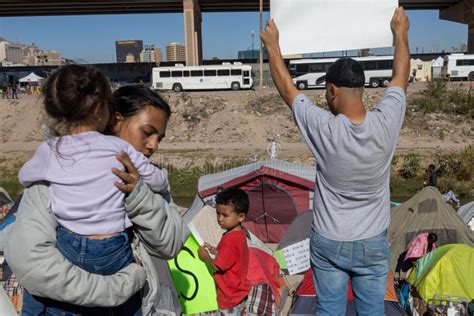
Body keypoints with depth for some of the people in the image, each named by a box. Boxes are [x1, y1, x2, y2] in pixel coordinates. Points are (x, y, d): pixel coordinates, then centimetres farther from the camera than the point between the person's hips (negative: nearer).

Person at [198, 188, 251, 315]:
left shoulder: (230, 240, -30)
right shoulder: (239, 233, 0)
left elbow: (217, 266, -25)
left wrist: (205, 256, -9)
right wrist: (214, 250, 2)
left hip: (230, 294, -9)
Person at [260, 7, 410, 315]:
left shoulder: (324, 129, -22)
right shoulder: (386, 123, -17)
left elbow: (286, 87, -7)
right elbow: (401, 77, 3)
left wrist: (272, 44, 7)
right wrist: (401, 32, 19)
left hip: (329, 244, -2)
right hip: (373, 244, 2)